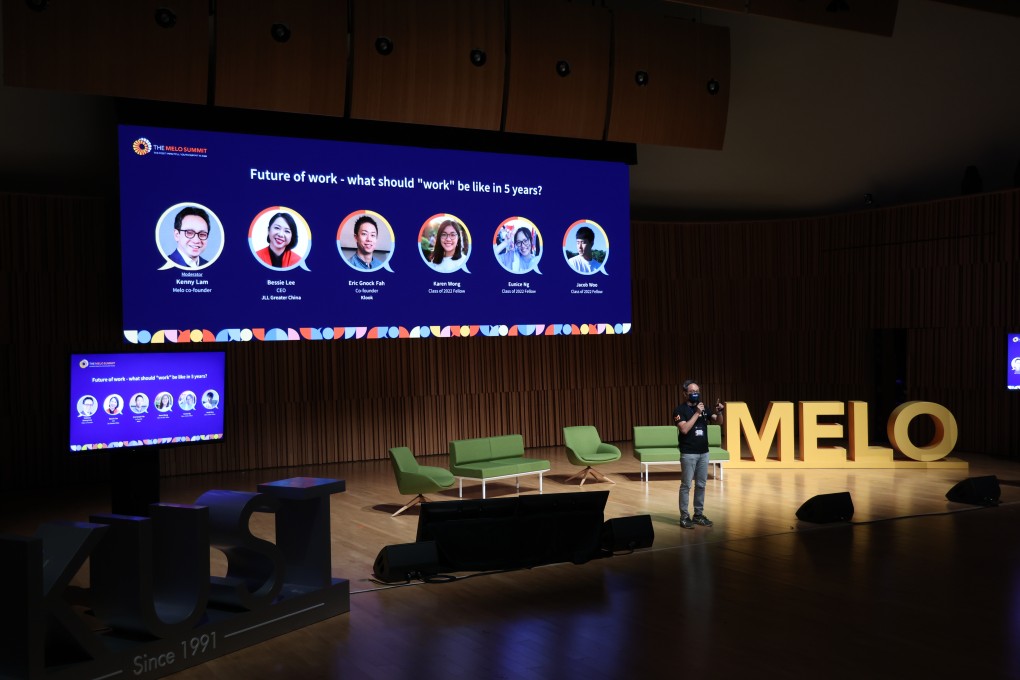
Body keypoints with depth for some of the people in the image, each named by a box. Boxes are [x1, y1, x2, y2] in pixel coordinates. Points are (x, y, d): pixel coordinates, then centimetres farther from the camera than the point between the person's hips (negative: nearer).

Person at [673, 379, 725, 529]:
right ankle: (684, 517, 3)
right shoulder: (680, 410, -8)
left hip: (704, 452, 6)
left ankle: (698, 515, 20)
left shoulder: (703, 408, 10)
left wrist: (719, 412, -13)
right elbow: (684, 429, -21)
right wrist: (697, 413, -20)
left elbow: (719, 422, 8)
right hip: (688, 454, -6)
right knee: (686, 485, -2)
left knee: (701, 485, 11)